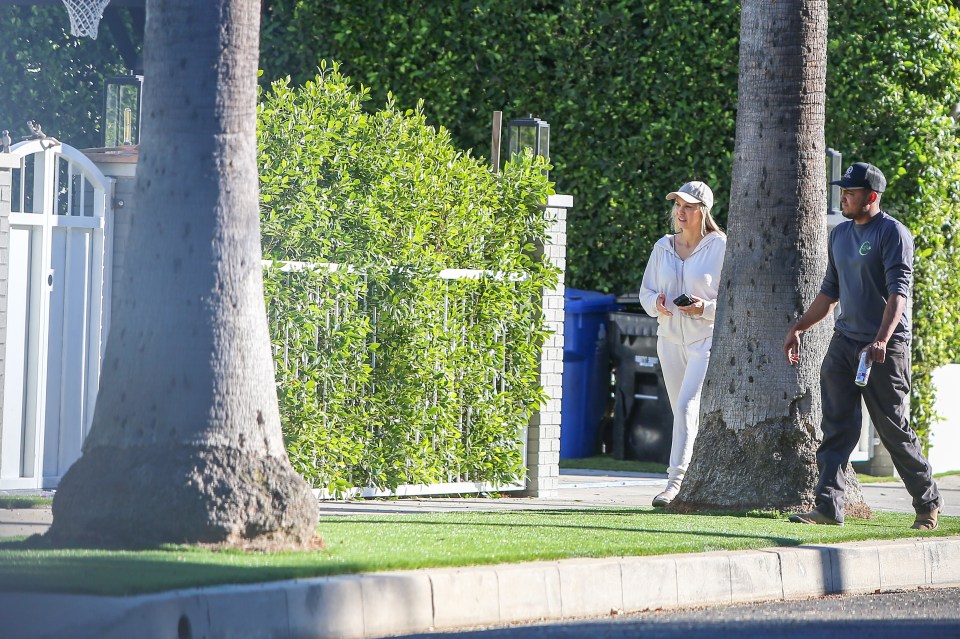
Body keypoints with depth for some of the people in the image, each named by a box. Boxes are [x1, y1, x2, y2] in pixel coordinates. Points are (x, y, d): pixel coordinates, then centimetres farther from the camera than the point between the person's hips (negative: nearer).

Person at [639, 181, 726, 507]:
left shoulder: (720, 247, -6)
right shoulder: (662, 247, 9)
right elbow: (646, 290, 15)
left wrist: (708, 308, -21)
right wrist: (656, 303, -8)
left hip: (707, 337, -6)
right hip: (670, 338, 6)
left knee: (687, 405, -19)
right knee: (682, 411, 9)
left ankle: (676, 479, -23)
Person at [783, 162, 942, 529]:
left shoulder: (892, 233, -9)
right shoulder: (840, 234, 15)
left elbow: (899, 292, -19)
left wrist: (881, 340, -31)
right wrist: (798, 328, 19)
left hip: (886, 348, -7)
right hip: (844, 342, 7)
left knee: (895, 431, -1)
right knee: (836, 427, -3)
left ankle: (928, 503, 15)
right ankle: (829, 506, -7)